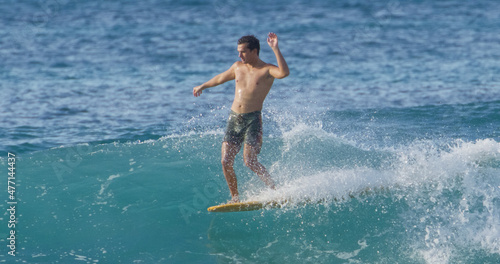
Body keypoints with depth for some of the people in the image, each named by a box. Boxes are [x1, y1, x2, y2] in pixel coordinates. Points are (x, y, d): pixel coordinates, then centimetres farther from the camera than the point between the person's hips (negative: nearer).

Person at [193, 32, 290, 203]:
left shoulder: (267, 70, -6)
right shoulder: (238, 67, 12)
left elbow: (284, 73, -28)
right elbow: (221, 78, 32)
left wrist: (275, 49, -33)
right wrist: (203, 86, 46)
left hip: (253, 119, -6)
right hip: (234, 118, 6)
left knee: (249, 161, -15)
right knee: (226, 162, 0)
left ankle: (275, 189, -2)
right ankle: (235, 197, 14)